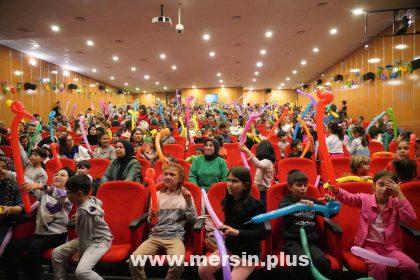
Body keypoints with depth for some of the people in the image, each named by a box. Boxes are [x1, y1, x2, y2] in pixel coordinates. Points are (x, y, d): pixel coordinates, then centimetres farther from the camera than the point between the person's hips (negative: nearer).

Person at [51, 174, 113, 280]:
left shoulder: (84, 212, -29)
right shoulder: (90, 199, -4)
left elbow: (85, 236, -18)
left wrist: (80, 252, -3)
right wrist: (78, 217, 17)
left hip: (100, 241, -10)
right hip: (90, 237, 10)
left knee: (81, 271, -28)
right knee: (56, 253, 7)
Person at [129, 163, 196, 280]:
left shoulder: (185, 195, 6)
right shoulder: (158, 195, 11)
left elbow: (192, 219, -1)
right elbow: (151, 223, 13)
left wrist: (188, 202, -14)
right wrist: (151, 218, -11)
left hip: (175, 237, -2)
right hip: (155, 235, 2)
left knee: (178, 264, -30)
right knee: (134, 260, -21)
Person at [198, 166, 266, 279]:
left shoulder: (254, 205, -21)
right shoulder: (229, 200, -3)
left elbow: (261, 233, -26)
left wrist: (237, 232, -35)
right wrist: (221, 230, -4)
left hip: (248, 253, -6)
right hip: (229, 247, 6)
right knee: (202, 270, -1)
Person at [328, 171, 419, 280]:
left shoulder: (395, 203, 5)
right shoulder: (364, 198, 2)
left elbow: (410, 218, -10)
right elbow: (348, 197, -13)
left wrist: (399, 194, -13)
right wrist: (335, 190, -35)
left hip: (390, 246, 2)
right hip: (368, 245, -2)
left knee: (412, 267, -20)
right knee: (378, 266, -29)